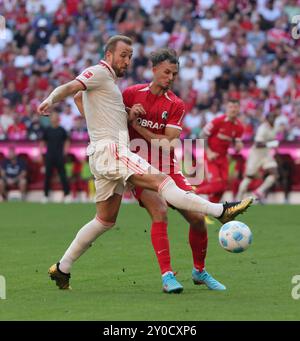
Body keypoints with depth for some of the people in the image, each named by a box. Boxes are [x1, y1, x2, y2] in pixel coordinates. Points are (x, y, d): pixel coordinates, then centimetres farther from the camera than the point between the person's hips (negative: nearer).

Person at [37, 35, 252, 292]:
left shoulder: (110, 82, 27)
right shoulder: (99, 72, -2)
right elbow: (71, 88, -18)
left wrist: (130, 116, 6)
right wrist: (50, 100, -39)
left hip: (105, 158, 11)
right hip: (110, 151, -11)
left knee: (105, 220, 13)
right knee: (162, 181, -20)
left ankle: (62, 269, 16)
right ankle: (220, 211, -31)